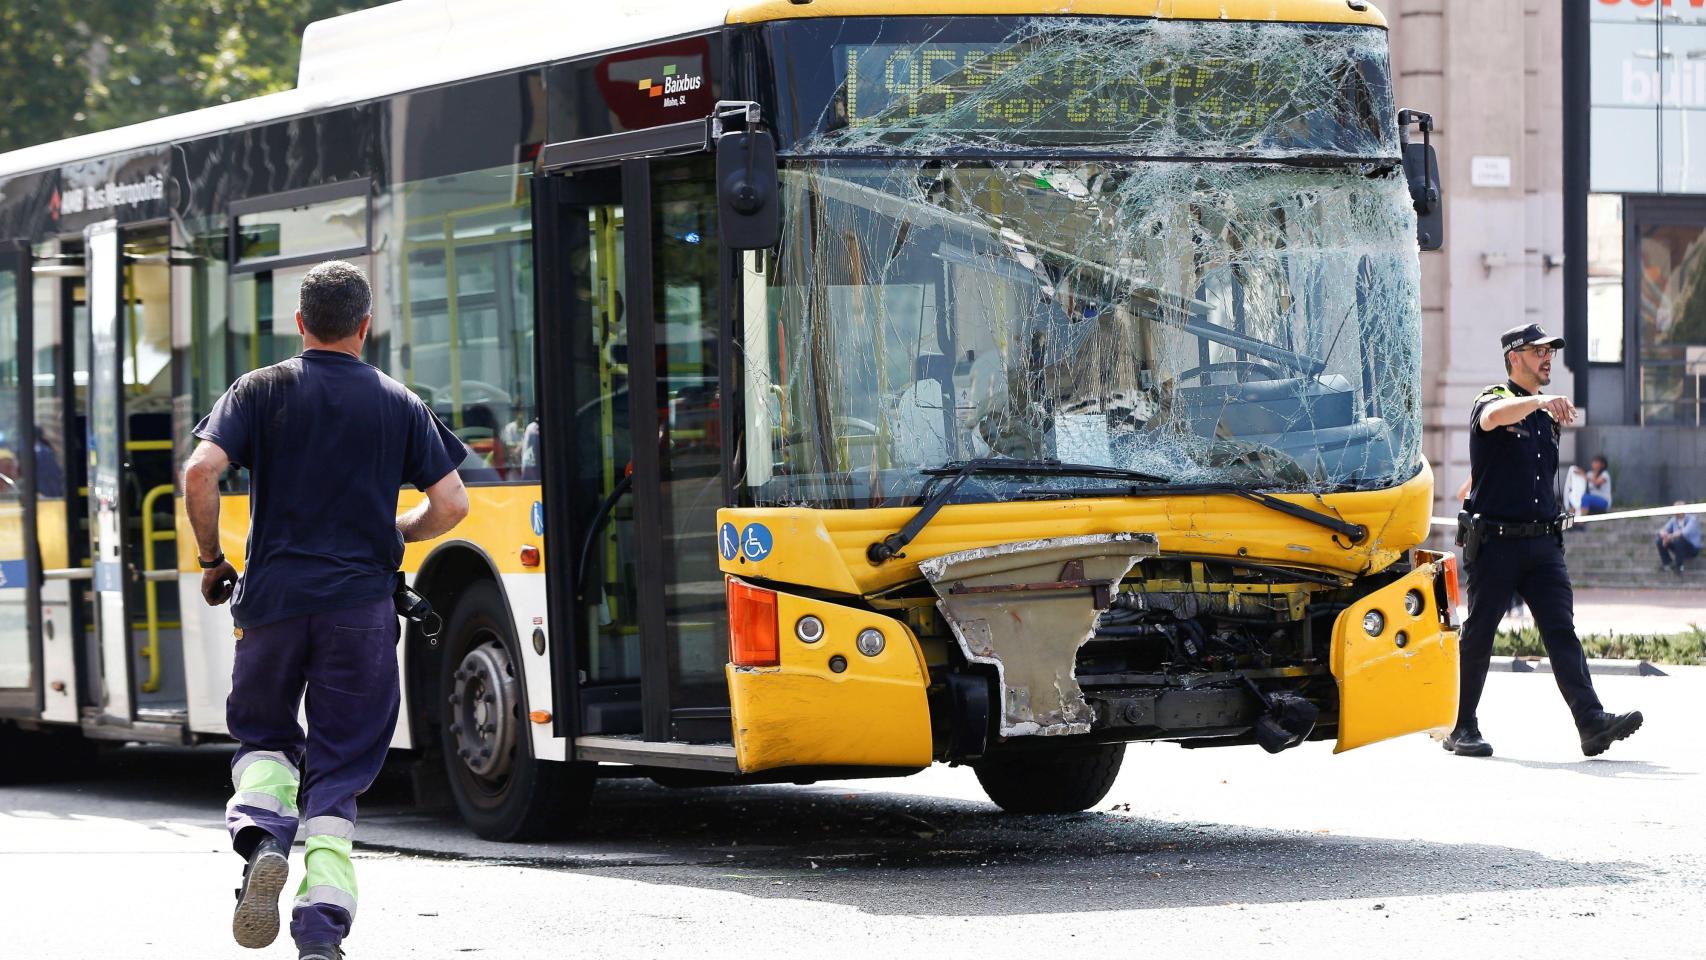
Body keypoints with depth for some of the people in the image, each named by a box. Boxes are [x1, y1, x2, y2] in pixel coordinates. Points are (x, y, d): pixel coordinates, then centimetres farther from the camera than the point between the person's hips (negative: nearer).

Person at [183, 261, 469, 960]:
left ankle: (263, 835, -9)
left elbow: (201, 471, -10)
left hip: (273, 598, 0)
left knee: (264, 734, 21)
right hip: (361, 607, 0)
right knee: (339, 766, 5)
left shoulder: (261, 391, 3)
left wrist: (212, 561, 4)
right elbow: (450, 505, 3)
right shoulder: (399, 405, 6)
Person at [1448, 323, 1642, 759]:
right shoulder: (1493, 399, -2)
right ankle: (1461, 727, 10)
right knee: (1478, 636, 1)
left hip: (1543, 543, 5)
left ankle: (1592, 722, -19)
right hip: (1494, 540, -5)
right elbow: (1493, 417, -29)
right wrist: (1539, 401, -42)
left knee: (1562, 631, -7)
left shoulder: (1548, 417, 19)